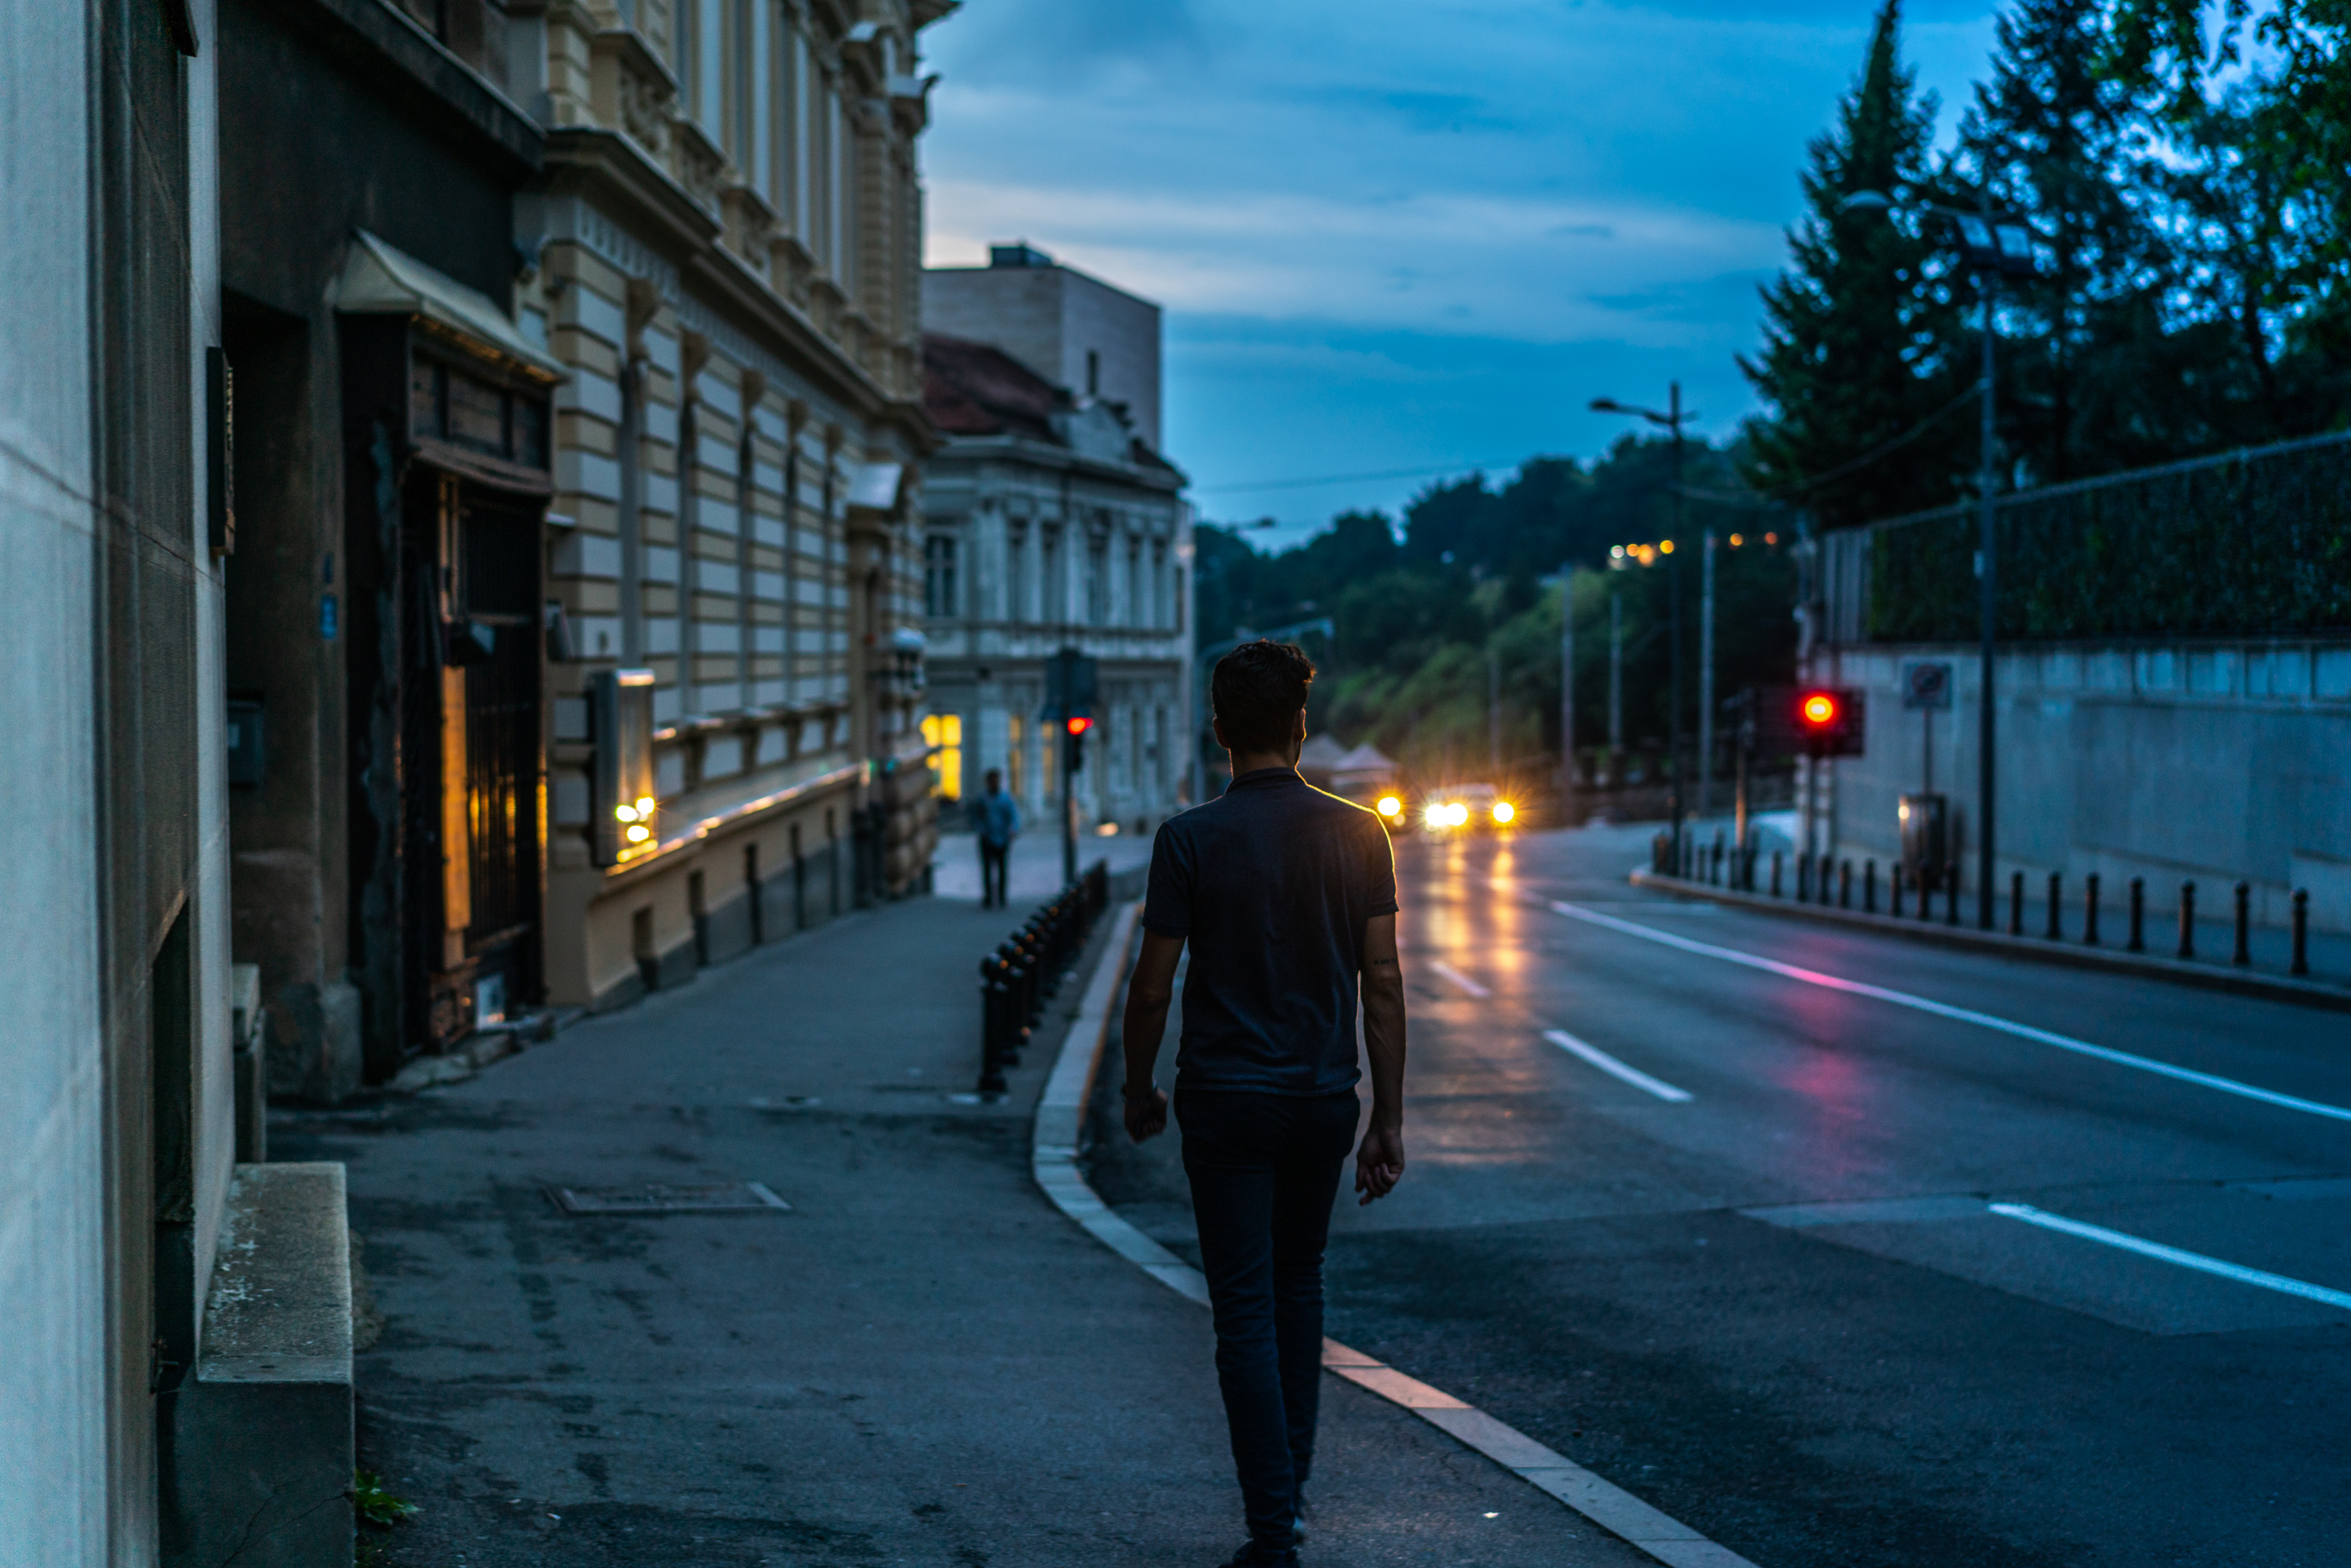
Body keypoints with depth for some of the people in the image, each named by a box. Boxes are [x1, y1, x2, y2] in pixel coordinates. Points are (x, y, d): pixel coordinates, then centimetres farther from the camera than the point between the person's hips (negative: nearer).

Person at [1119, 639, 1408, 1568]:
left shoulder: (1190, 839, -10)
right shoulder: (1356, 835, -2)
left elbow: (1152, 987, -8)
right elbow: (1383, 985, -3)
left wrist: (1139, 1089, 9)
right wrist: (1388, 1122, 2)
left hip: (1226, 1099, -3)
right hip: (1324, 1098, 3)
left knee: (1248, 1311, 0)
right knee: (1299, 1284, 23)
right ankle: (1290, 1483, 28)